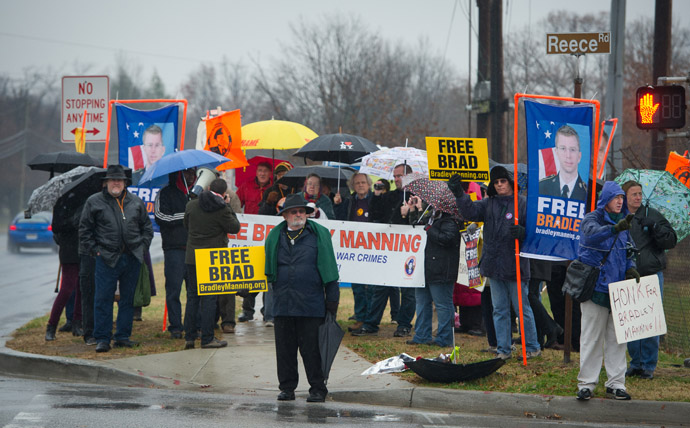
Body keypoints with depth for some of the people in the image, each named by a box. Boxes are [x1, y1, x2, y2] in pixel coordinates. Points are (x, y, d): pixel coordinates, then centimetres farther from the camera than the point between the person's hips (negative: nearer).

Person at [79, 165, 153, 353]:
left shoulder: (136, 202, 12)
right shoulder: (94, 202, 3)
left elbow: (147, 226, 20)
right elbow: (84, 230, 5)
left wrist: (143, 246, 8)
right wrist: (94, 250, -3)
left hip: (133, 258, 3)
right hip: (107, 258, -3)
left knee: (128, 298, 7)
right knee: (103, 299, -6)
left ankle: (123, 337, 15)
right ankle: (102, 339, -2)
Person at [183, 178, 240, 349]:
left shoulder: (192, 205, 2)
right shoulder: (221, 209, -13)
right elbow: (235, 227, -3)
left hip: (192, 257, 4)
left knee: (192, 296, 11)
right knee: (209, 298, 0)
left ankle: (189, 337, 11)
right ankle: (207, 338, 0)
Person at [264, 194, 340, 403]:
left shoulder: (318, 235, 4)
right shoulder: (275, 237, 11)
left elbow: (328, 268, 4)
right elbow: (268, 268, 21)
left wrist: (332, 299, 2)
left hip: (311, 303, -3)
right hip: (282, 303, 3)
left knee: (312, 349, -2)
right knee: (285, 349, 6)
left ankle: (317, 389, 7)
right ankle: (287, 387, 16)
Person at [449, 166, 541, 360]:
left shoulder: (523, 204, -5)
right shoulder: (489, 204, 9)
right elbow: (470, 212, -3)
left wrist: (522, 232, -27)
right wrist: (459, 194, -15)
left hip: (515, 266, -5)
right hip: (494, 267, 5)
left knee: (522, 309, 2)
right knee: (500, 310, 11)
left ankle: (532, 347, 12)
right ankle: (503, 349, 18)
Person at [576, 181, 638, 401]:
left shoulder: (623, 222, 11)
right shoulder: (592, 219, -7)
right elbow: (592, 234, -31)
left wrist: (630, 268, 0)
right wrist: (615, 228, -49)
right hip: (595, 288, -5)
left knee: (617, 337, 6)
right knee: (591, 337, -1)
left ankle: (616, 384, 12)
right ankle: (586, 383, 6)